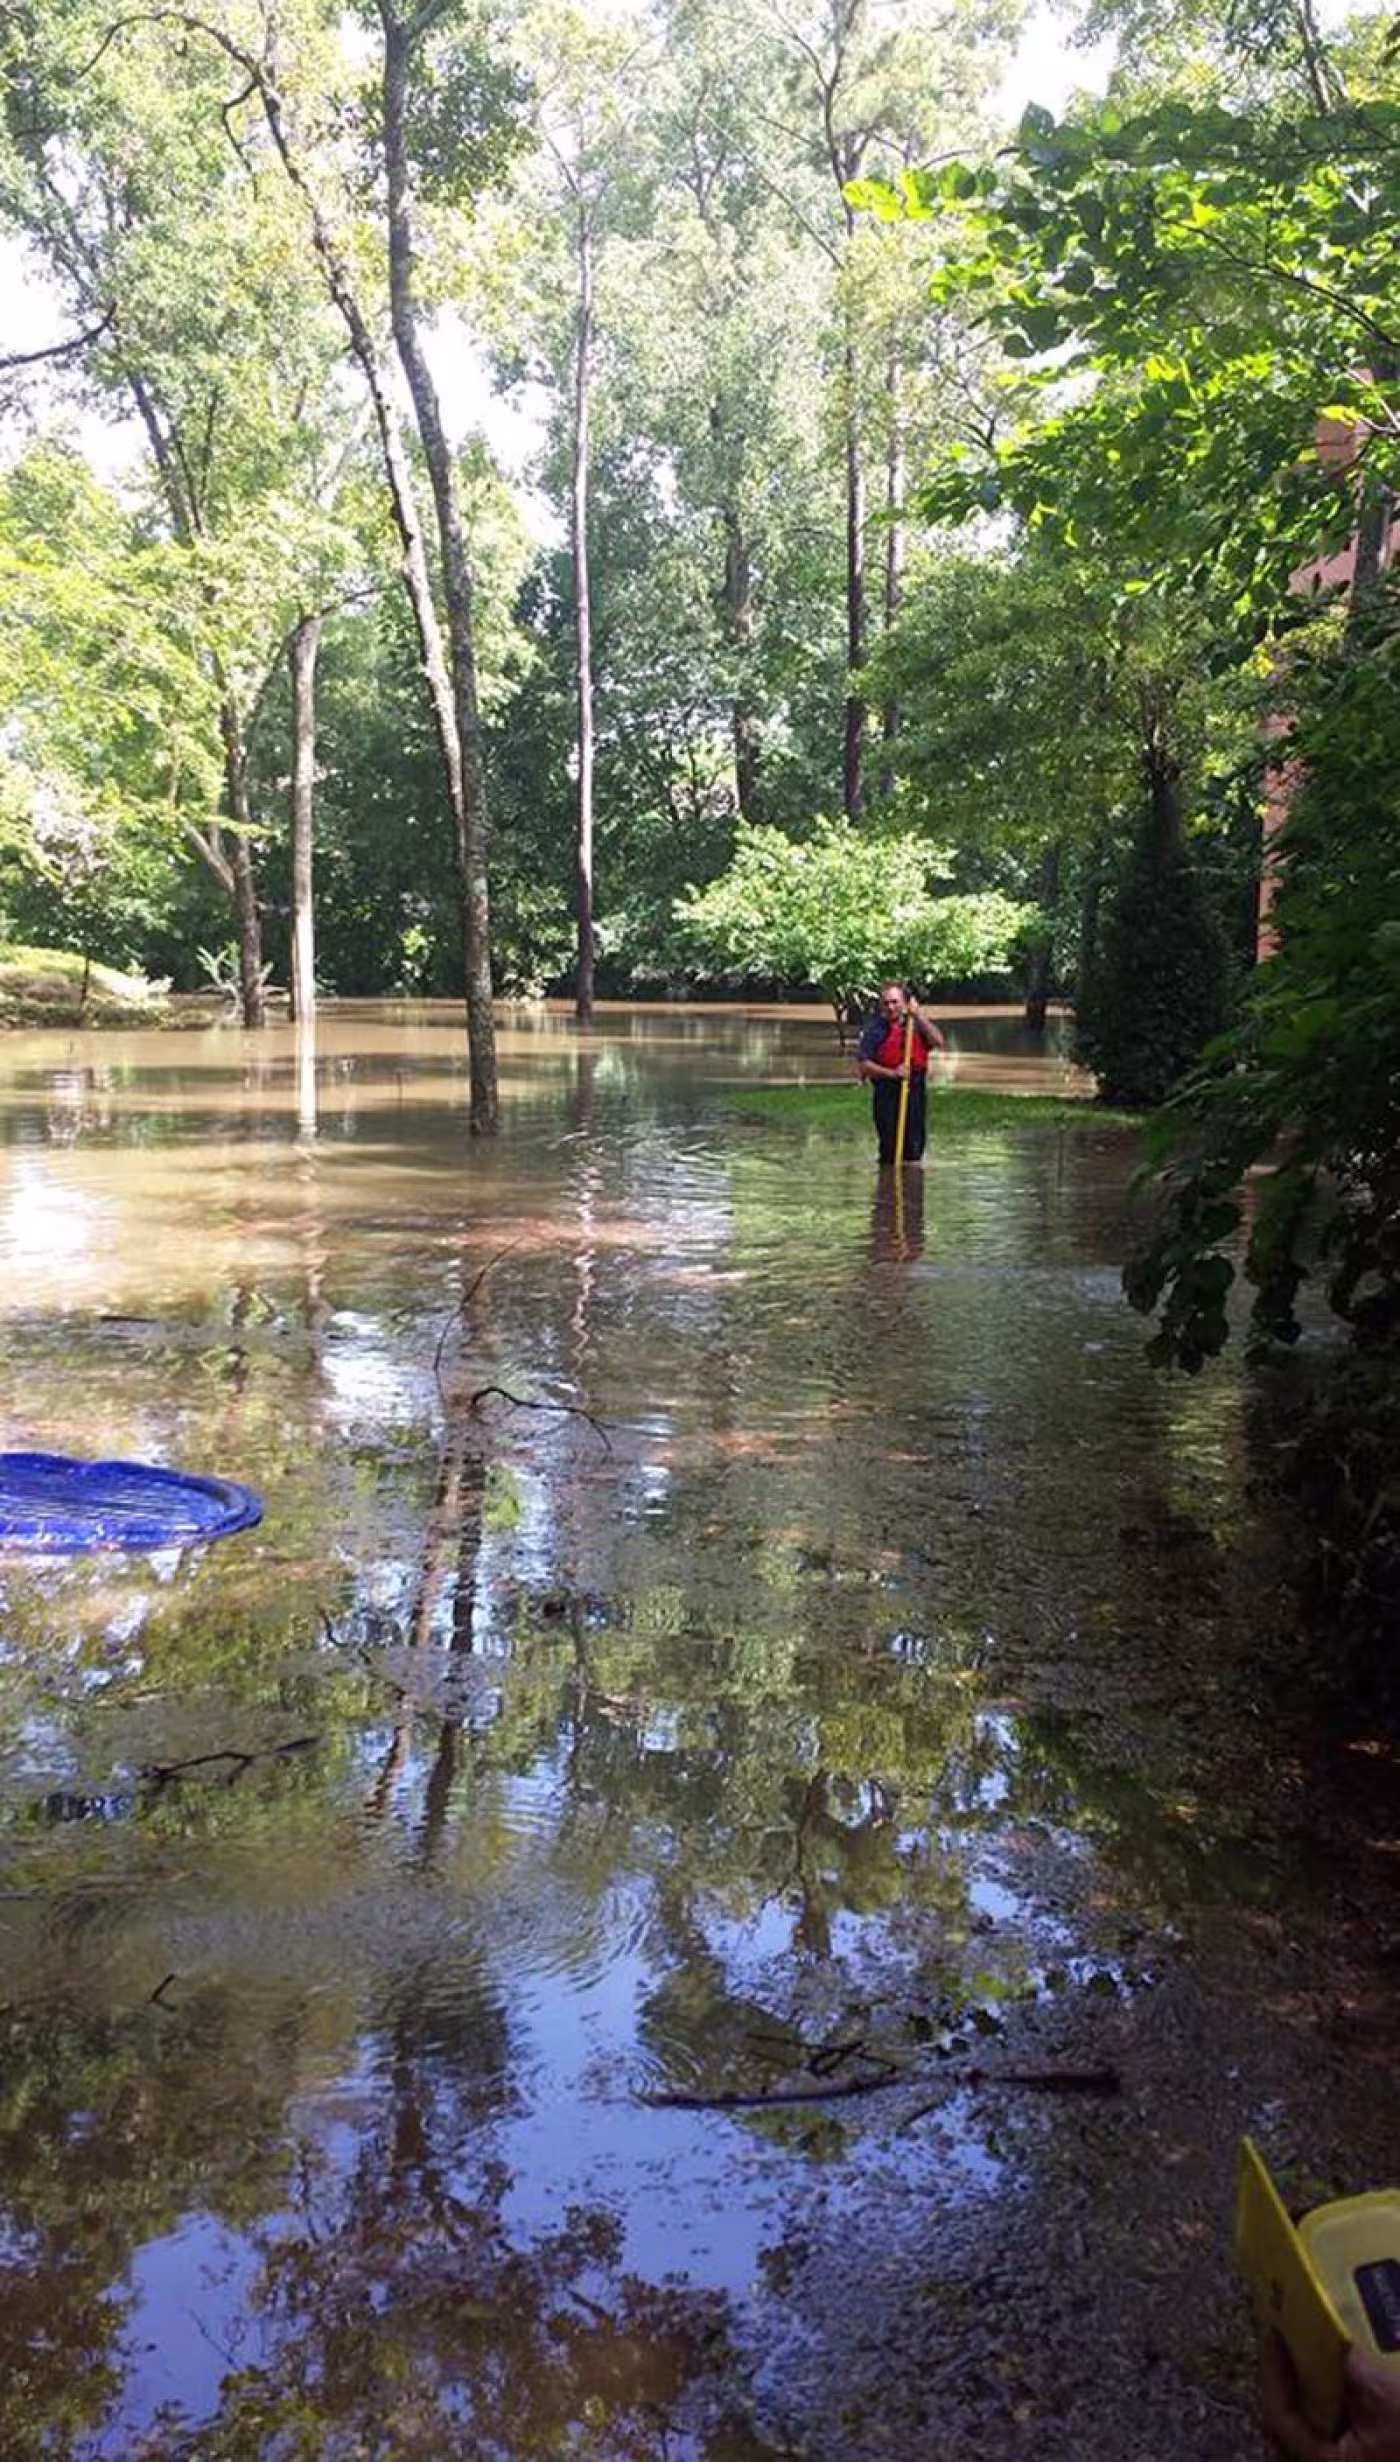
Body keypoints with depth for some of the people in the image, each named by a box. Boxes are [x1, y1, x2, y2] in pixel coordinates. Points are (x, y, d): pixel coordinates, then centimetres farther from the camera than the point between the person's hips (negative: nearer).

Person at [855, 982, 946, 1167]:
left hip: (915, 1090, 3)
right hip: (887, 1094, -3)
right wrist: (892, 1073, -18)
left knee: (914, 1147, 9)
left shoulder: (917, 1024, 7)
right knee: (889, 1146, 0)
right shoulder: (876, 1029, -2)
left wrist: (918, 1016, -13)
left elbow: (938, 1042, -10)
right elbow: (863, 1064, -7)